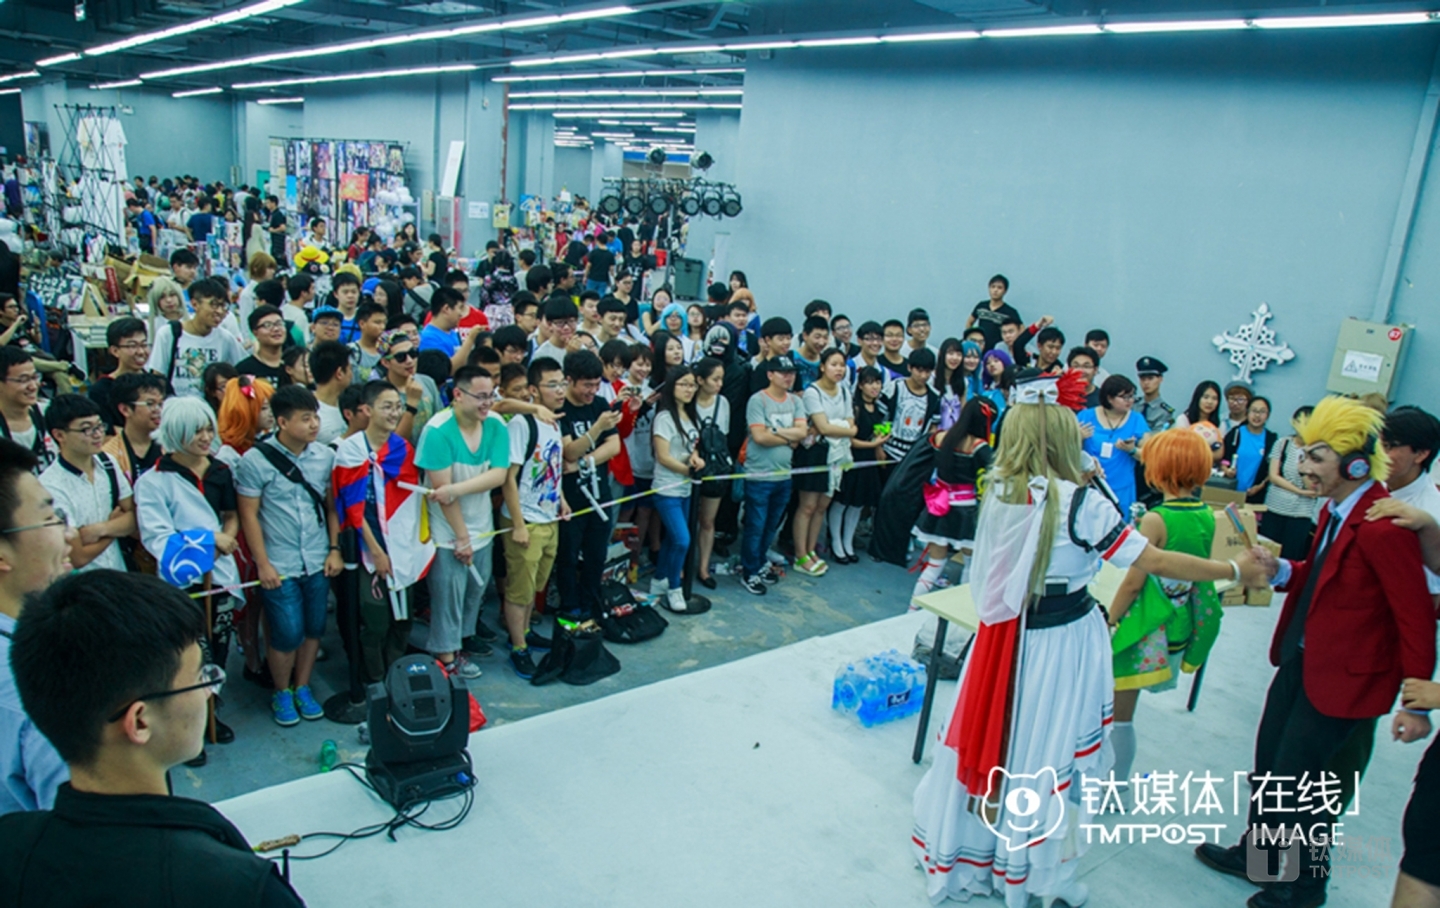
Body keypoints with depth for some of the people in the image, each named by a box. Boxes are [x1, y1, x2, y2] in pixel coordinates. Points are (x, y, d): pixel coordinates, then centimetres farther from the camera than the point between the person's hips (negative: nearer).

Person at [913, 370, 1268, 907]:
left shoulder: (999, 488, -3)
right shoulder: (1082, 504, -19)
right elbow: (1155, 562, -13)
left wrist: (1079, 482, 14)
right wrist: (1235, 570, -3)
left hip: (1003, 635, 5)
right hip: (1061, 642, -5)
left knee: (990, 738, 18)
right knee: (1045, 754, 10)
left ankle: (964, 848, 36)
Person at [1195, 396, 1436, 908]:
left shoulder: (1384, 526, -25)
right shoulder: (1336, 510, 3)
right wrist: (1280, 571, -6)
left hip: (1341, 675, -9)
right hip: (1301, 659, 9)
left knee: (1293, 780, 5)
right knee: (1267, 763, 20)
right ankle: (1255, 853, 41)